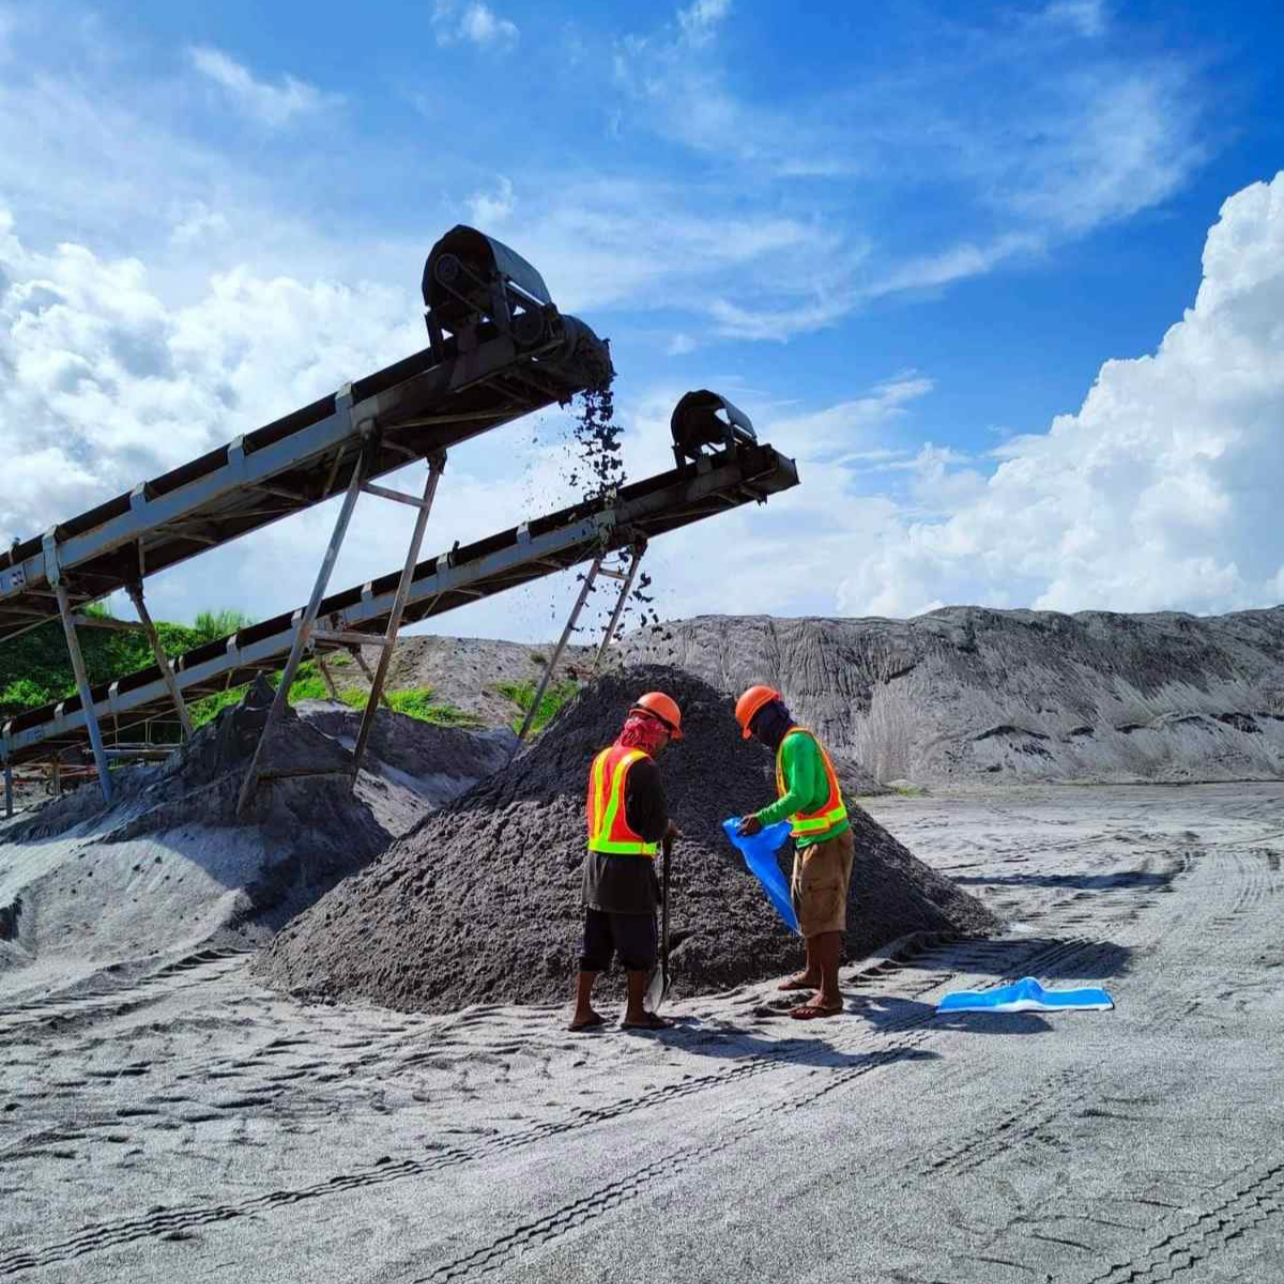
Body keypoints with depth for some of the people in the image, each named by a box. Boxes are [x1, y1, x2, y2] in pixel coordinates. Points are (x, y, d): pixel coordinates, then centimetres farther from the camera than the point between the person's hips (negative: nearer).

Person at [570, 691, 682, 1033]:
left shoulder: (603, 758, 9)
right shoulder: (643, 767, -17)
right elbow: (655, 828, -20)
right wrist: (667, 828, 5)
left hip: (596, 863, 8)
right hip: (630, 868, -8)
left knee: (595, 942, 15)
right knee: (638, 943, 7)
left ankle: (582, 1011, 20)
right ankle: (636, 1013, 16)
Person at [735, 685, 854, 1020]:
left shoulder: (796, 742, -17)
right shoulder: (795, 742, 14)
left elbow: (802, 794, -28)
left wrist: (762, 819, -30)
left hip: (826, 842, -11)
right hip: (811, 840, 11)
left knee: (822, 917, -8)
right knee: (806, 909, 23)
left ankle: (830, 996, -4)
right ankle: (814, 973, 39)